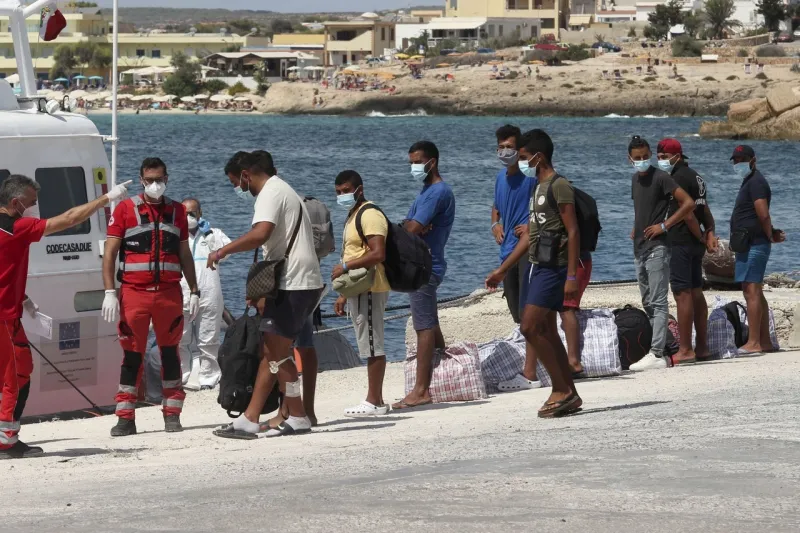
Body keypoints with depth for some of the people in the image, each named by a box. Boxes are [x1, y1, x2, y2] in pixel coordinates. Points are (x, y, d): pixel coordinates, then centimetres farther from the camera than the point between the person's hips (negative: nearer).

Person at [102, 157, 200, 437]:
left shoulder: (177, 211, 13)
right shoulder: (125, 209, 3)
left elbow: (185, 254, 18)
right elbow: (110, 253, 1)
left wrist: (194, 291, 14)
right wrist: (109, 293, -7)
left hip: (169, 293, 2)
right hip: (134, 293, -2)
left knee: (170, 352, 4)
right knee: (132, 355, -1)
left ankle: (172, 414, 11)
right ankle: (125, 418, 3)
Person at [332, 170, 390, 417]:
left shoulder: (370, 215, -12)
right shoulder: (353, 216, 20)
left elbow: (378, 254, -23)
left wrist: (345, 267, -20)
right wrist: (344, 295, 22)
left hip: (370, 291, -11)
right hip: (358, 291, 11)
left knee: (372, 346, -8)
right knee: (370, 347, 11)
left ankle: (374, 402, -6)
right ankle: (376, 400, 15)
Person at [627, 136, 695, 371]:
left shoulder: (660, 177, -10)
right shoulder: (635, 179, 14)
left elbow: (688, 203, -15)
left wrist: (664, 225, -15)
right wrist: (636, 228, 14)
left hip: (656, 248, -9)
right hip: (640, 249, 9)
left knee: (658, 302, -11)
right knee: (648, 303, 10)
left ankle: (656, 354, -16)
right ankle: (658, 352, 14)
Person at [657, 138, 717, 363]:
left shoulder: (678, 178, -14)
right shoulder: (694, 176, 18)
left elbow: (688, 213, -18)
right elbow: (705, 209, 17)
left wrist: (702, 238, -7)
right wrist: (710, 233, 5)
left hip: (680, 243, -10)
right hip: (695, 244, 10)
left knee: (682, 294, -9)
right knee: (696, 292, 13)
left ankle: (685, 351, -10)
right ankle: (702, 347, 18)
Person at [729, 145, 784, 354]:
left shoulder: (756, 182, -13)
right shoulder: (750, 182, 21)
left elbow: (763, 215, -21)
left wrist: (770, 237, -8)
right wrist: (773, 234, 12)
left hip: (754, 245, -11)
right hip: (748, 245, 11)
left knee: (751, 291, -13)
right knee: (754, 292, 13)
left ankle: (754, 343, -17)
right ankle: (765, 342, 16)